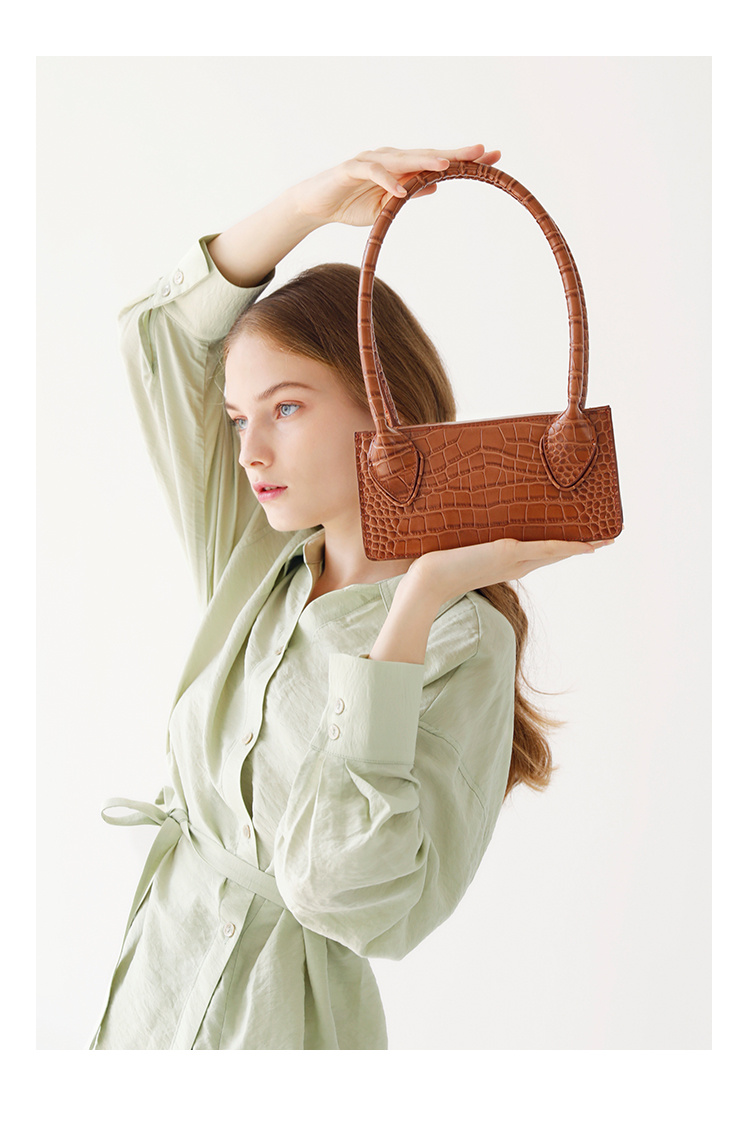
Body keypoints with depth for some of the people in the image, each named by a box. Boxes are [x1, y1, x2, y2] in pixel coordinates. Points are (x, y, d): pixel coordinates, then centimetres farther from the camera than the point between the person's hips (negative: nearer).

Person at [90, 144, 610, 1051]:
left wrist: (421, 598, -29)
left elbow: (353, 894, -30)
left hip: (283, 1014, -5)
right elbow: (162, 334, 4)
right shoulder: (254, 566, 0)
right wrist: (313, 203, -7)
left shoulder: (463, 643, -18)